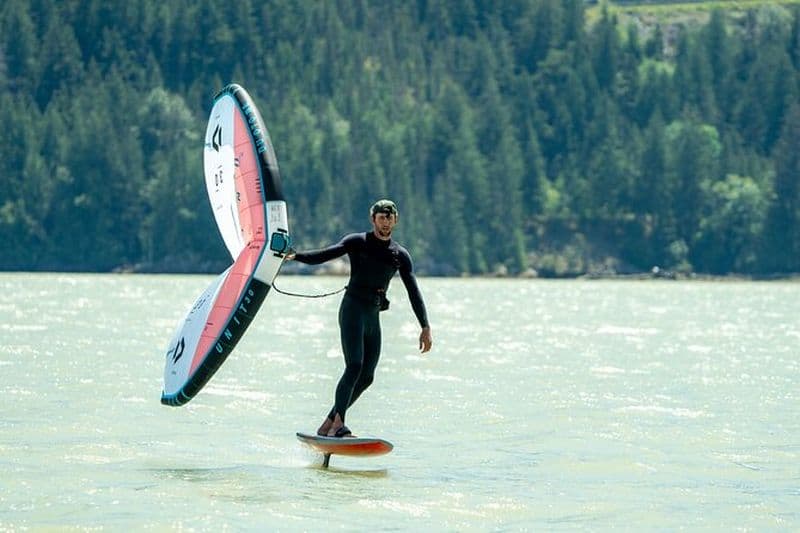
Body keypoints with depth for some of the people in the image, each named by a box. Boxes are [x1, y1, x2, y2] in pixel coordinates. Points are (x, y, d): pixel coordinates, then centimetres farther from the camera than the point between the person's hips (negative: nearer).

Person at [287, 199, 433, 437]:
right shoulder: (357, 242, 1)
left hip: (373, 316, 6)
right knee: (354, 366, -21)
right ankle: (338, 425, -26)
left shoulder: (400, 255, 12)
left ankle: (328, 424, 11)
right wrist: (296, 256, -29)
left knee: (366, 377, 2)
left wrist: (425, 327, 5)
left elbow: (414, 293, 11)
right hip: (353, 310, -6)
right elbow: (323, 255, -9)